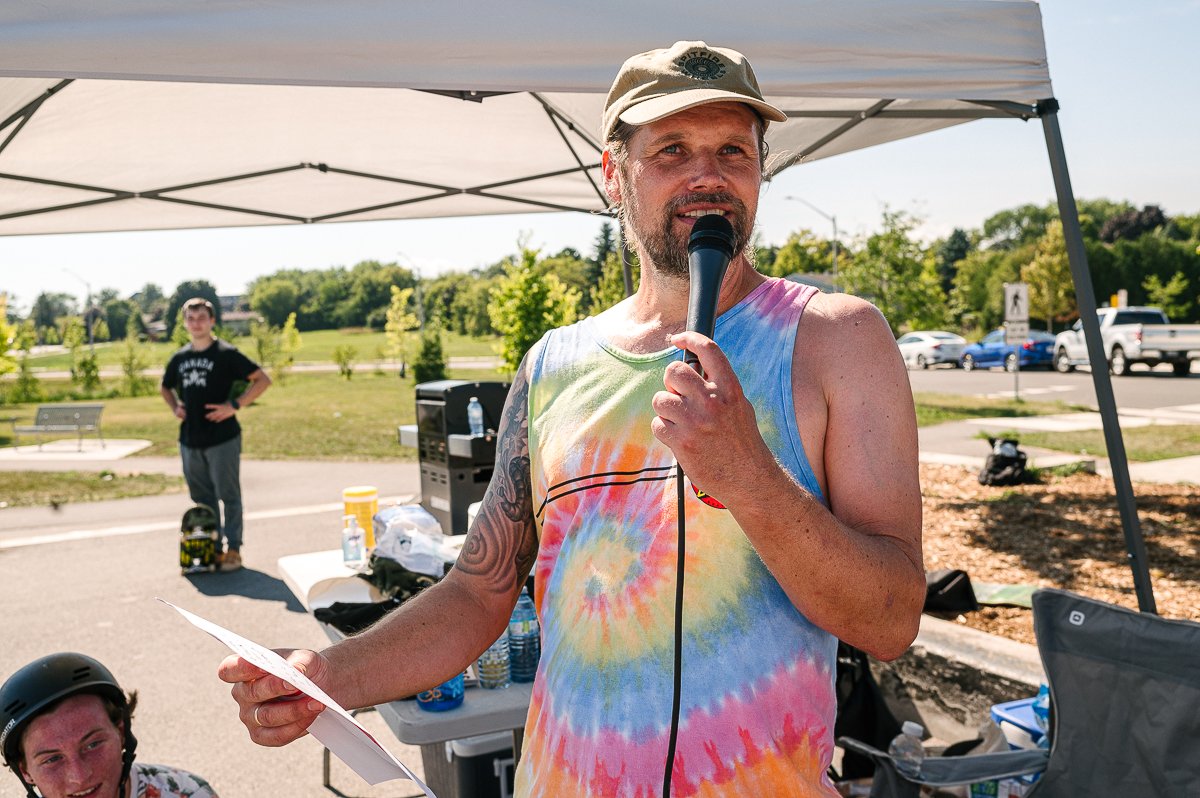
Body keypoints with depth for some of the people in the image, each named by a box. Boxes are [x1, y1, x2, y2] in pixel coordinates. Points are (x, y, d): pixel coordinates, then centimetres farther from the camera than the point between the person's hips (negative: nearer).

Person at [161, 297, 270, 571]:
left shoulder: (226, 354, -6)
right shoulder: (179, 358, 10)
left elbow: (263, 380, -9)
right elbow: (166, 388, 28)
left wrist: (234, 405, -16)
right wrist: (175, 407, 7)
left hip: (223, 438, -5)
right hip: (189, 440, 6)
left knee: (229, 495, 0)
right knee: (202, 498, 12)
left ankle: (233, 549, 7)